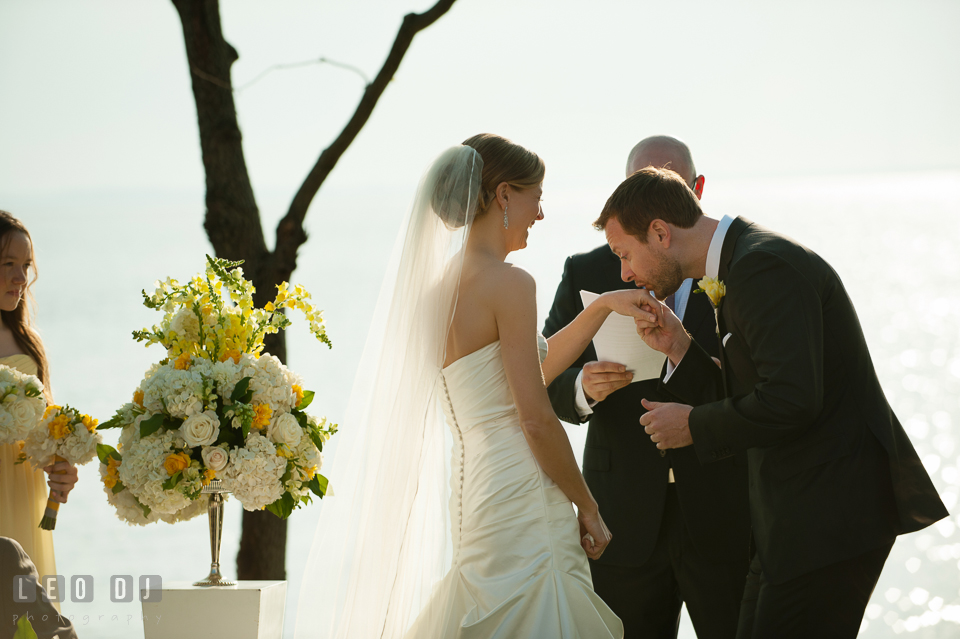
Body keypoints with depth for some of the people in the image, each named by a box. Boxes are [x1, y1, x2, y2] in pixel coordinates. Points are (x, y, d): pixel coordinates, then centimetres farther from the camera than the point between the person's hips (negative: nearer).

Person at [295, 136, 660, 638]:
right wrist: (588, 508, -4)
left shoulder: (441, 283, 14)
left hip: (467, 491, 9)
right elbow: (536, 419, -14)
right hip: (521, 503, -9)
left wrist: (602, 306, 26)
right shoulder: (508, 284, -12)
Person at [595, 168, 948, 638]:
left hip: (833, 507, -11)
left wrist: (694, 424, -14)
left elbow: (790, 400, -27)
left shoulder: (765, 267, -17)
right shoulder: (740, 265, 16)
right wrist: (680, 349, 4)